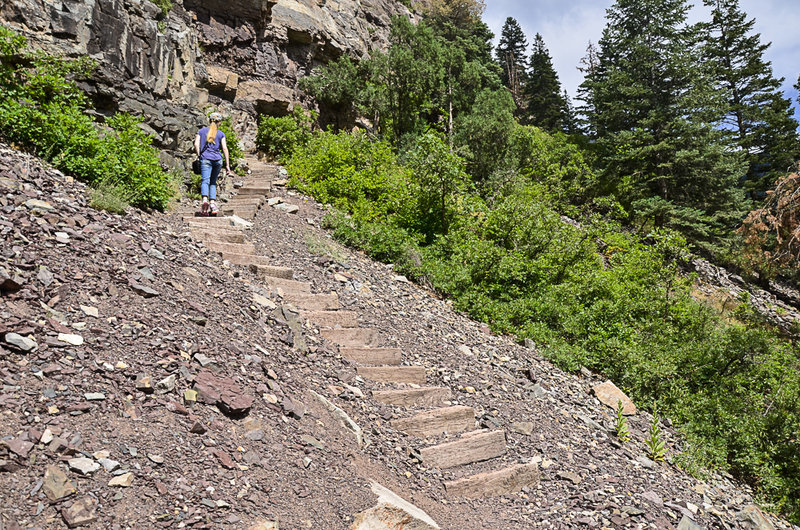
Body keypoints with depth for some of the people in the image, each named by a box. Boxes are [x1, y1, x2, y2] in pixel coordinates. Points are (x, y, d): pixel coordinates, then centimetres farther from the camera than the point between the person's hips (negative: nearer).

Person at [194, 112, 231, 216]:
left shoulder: (202, 131, 13)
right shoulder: (221, 134, 12)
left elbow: (196, 144, 1)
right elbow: (224, 149, 4)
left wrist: (199, 155, 13)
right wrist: (227, 165, 3)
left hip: (206, 158, -1)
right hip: (218, 159, 1)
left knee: (205, 181, -14)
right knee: (213, 182, 11)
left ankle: (205, 199, -38)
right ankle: (212, 203, -1)